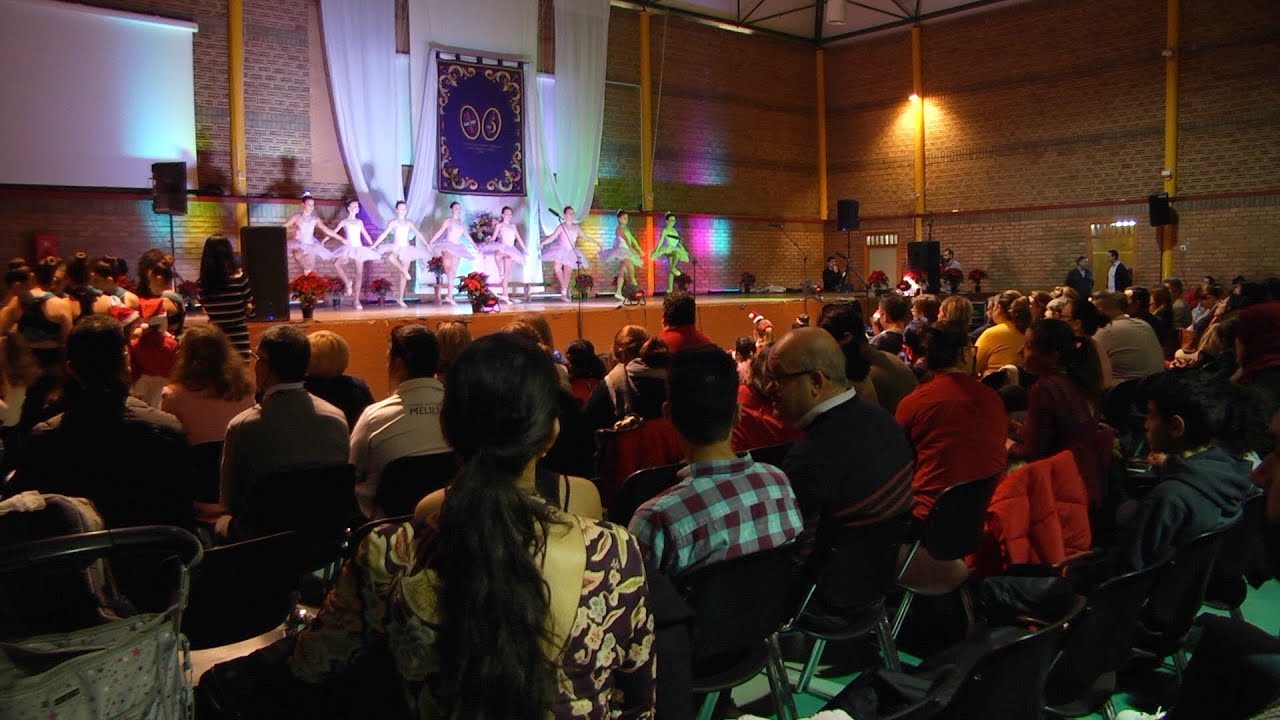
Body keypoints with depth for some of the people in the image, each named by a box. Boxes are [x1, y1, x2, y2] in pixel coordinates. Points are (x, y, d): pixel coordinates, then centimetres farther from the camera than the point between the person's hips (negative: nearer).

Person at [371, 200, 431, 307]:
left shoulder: (409, 223, 10)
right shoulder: (393, 222, -2)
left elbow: (418, 233, 16)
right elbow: (384, 234, -7)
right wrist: (374, 245, -13)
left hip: (406, 249, 4)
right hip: (396, 248, -4)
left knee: (403, 275, 2)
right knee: (390, 257, -43)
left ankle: (400, 298, 6)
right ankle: (403, 270, -23)